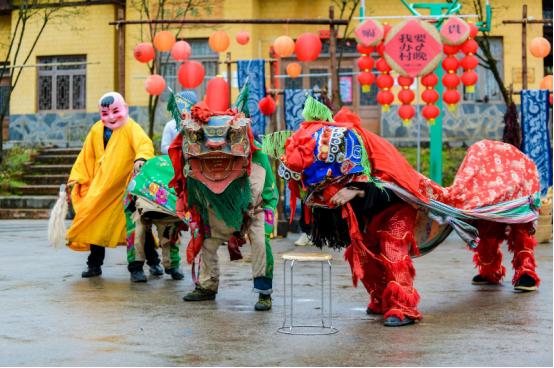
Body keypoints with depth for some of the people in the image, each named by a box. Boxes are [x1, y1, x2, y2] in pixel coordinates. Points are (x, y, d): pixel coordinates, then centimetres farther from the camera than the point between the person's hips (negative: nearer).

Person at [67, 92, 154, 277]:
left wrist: (141, 158, -49)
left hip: (125, 189, -5)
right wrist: (76, 178, 10)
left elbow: (144, 143, -28)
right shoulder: (96, 130, 7)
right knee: (96, 225, 7)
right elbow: (86, 157, 15)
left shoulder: (131, 128, -9)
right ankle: (94, 265, 20)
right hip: (100, 189, 5)